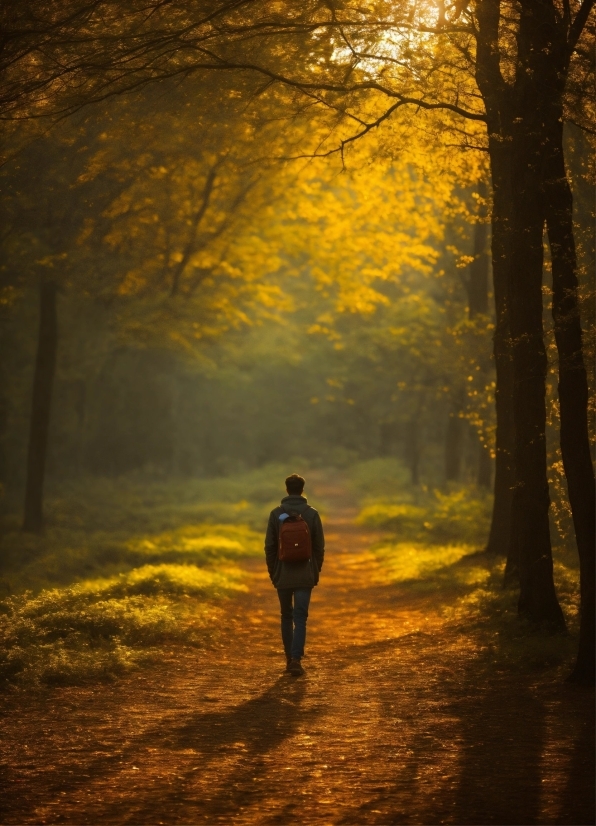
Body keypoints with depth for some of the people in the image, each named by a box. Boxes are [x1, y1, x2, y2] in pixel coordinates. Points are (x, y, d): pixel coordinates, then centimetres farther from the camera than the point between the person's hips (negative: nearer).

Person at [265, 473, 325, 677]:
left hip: (283, 575, 1)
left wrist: (272, 572, 8)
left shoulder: (276, 513, -3)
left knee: (286, 617, 14)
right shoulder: (312, 514, -3)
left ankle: (290, 659, 19)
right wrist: (316, 571, 10)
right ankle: (296, 658, -16)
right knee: (300, 617, -2)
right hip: (305, 575, -1)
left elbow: (269, 546, -2)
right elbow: (319, 546, -1)